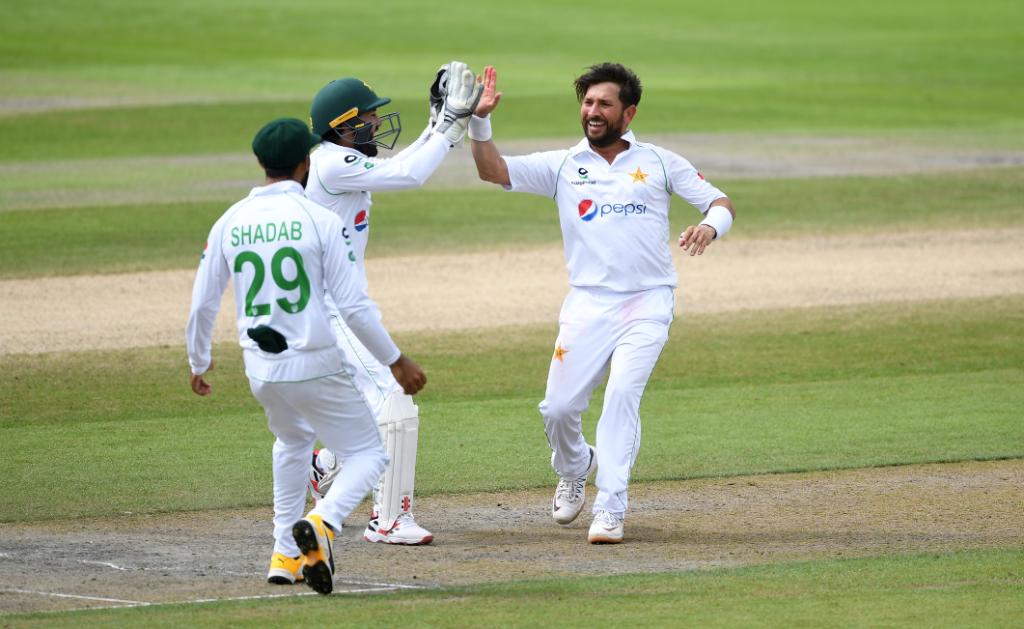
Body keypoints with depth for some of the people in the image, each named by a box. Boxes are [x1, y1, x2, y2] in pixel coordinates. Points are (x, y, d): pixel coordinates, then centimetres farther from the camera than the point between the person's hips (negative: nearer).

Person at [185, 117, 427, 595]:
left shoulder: (230, 223, 3)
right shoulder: (320, 220, -10)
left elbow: (203, 304, 8)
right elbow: (353, 305, -12)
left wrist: (199, 363, 24)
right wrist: (396, 361, -3)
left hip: (260, 371, 5)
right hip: (314, 366, -5)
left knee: (293, 442, 32)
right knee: (367, 454, 6)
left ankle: (286, 555, 28)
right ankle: (321, 523, -22)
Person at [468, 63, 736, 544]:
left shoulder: (658, 162, 9)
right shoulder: (563, 167, 9)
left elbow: (721, 202, 6)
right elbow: (492, 171, -1)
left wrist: (710, 225, -17)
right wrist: (479, 121, -17)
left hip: (647, 304, -2)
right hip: (588, 304, 2)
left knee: (622, 395, -19)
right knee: (558, 408, -3)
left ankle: (610, 508, -16)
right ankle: (574, 467, 30)